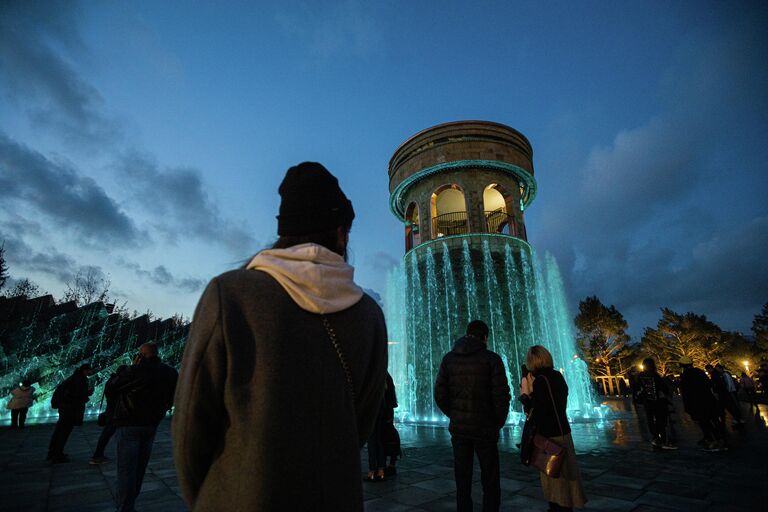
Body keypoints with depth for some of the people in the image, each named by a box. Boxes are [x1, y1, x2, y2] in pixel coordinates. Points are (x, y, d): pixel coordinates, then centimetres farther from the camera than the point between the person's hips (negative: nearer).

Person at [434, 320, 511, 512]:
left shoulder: (449, 358, 0)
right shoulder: (491, 359, -9)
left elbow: (440, 395, -2)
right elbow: (502, 396, -12)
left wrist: (455, 416, 11)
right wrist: (498, 423, 4)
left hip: (458, 429, 3)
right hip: (485, 429, -3)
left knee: (462, 481, 16)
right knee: (490, 482, 13)